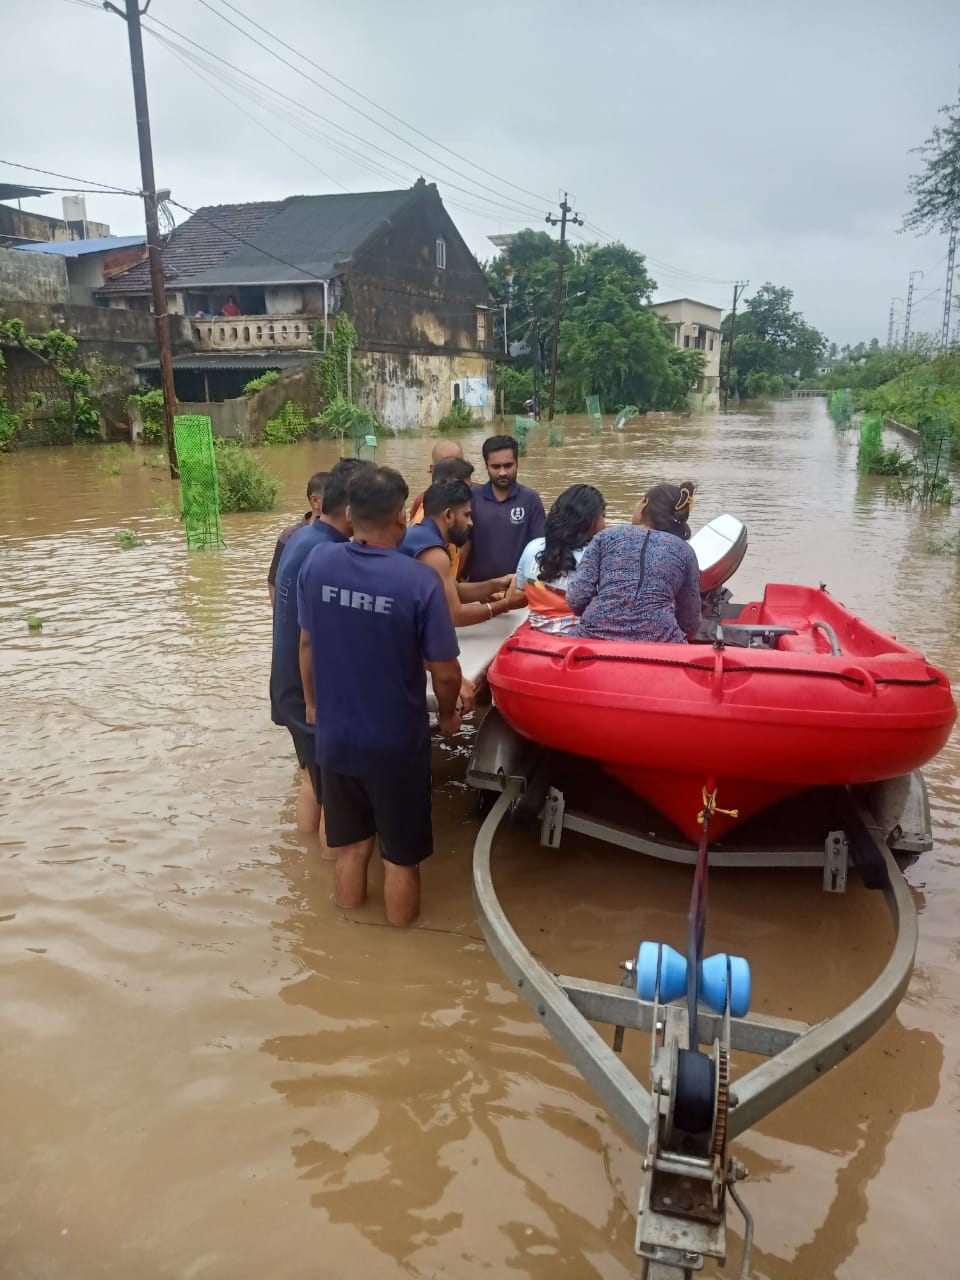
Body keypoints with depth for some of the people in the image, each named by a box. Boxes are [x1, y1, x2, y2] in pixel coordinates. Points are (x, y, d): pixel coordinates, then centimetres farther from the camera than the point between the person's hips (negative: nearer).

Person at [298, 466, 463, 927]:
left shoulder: (316, 563, -9)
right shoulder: (419, 580, -23)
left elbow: (306, 643, 5)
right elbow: (445, 672, -16)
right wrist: (448, 714, 6)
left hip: (335, 737, 4)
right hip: (396, 743, -4)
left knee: (349, 848, 23)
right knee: (400, 857, 17)